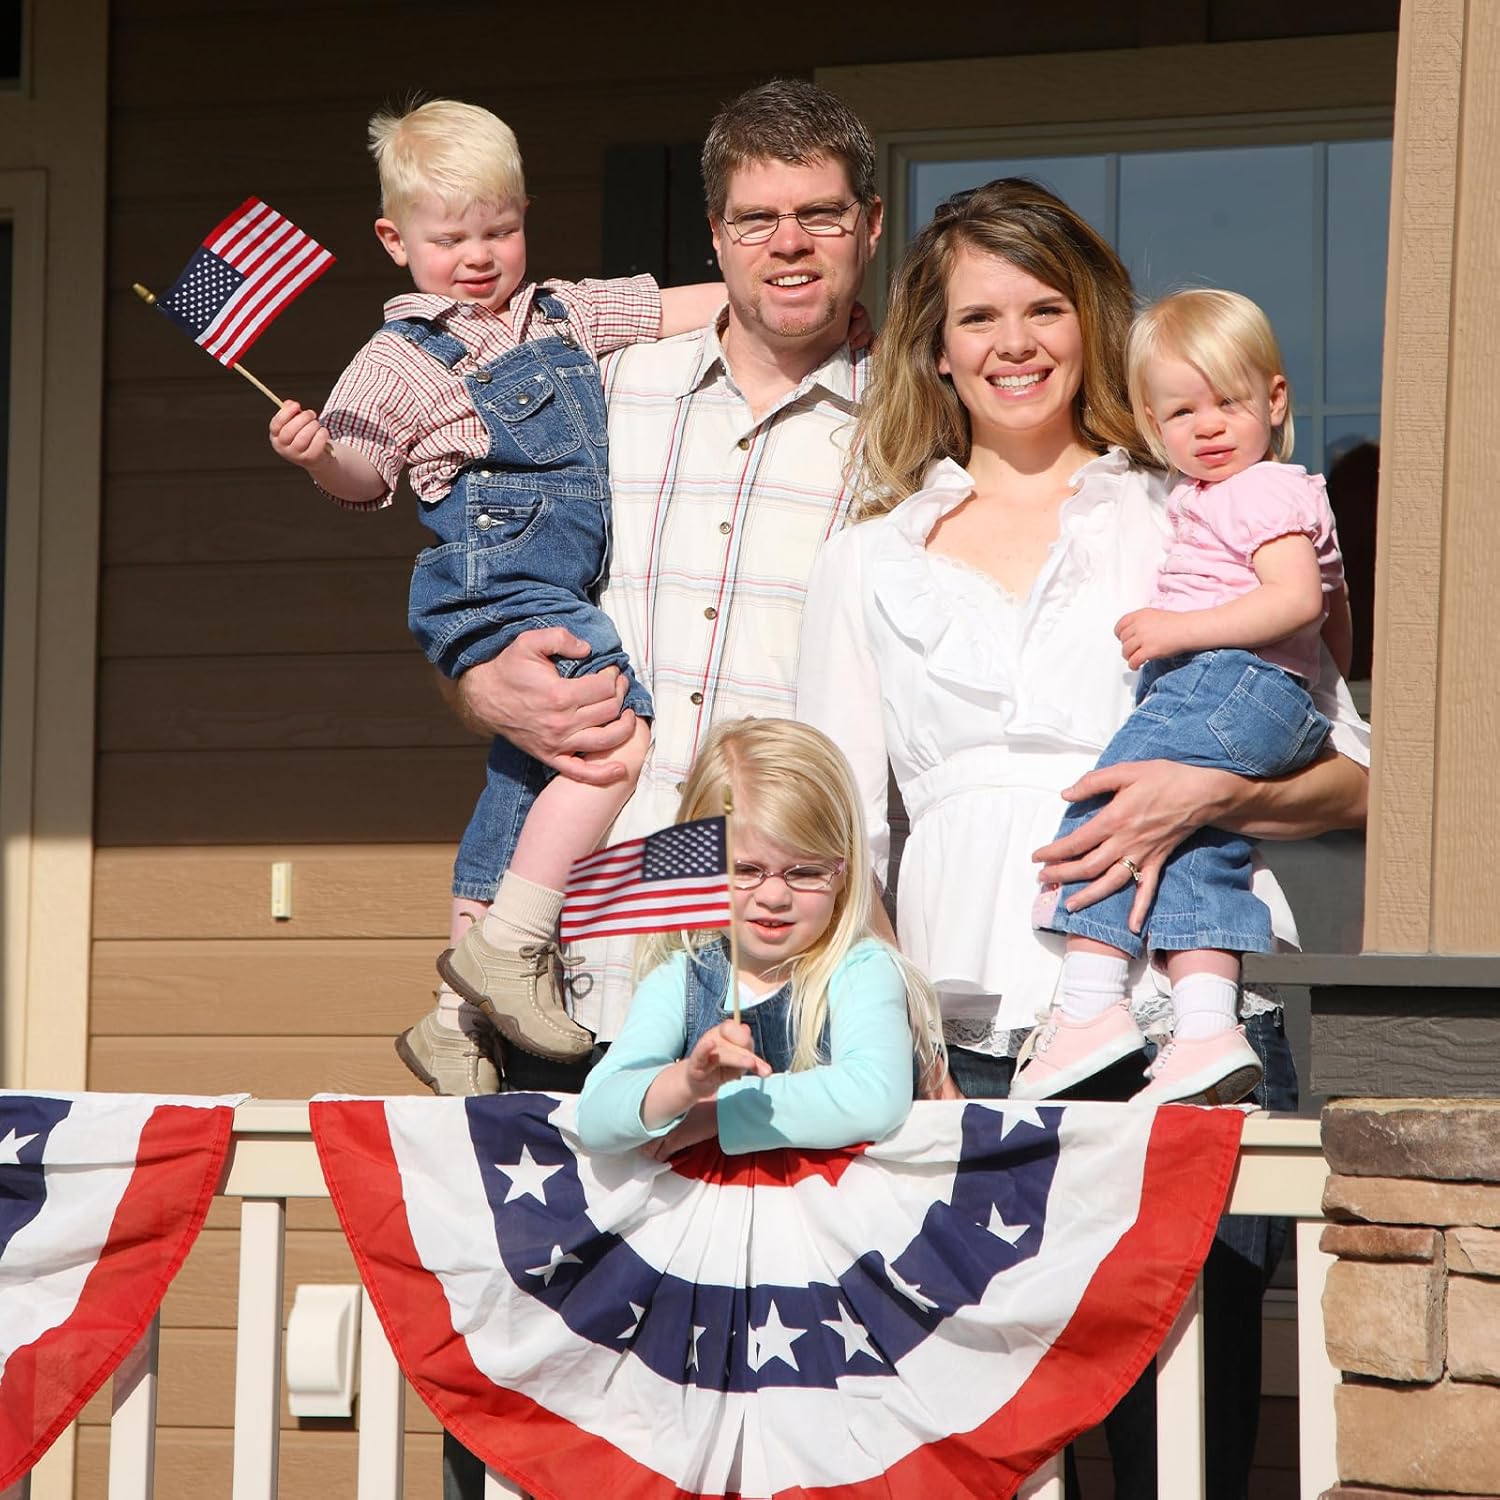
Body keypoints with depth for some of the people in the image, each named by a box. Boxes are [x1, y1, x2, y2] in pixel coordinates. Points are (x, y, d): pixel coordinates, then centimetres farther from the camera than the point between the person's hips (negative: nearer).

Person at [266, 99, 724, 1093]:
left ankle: (455, 1024, 25)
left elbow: (684, 307, 23)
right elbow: (366, 479, 0)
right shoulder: (405, 358, 0)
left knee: (527, 787, 14)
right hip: (492, 588, -8)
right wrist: (317, 453, -20)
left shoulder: (567, 314, 17)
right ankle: (508, 945, -16)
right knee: (621, 739, -24)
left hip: (562, 594, 8)